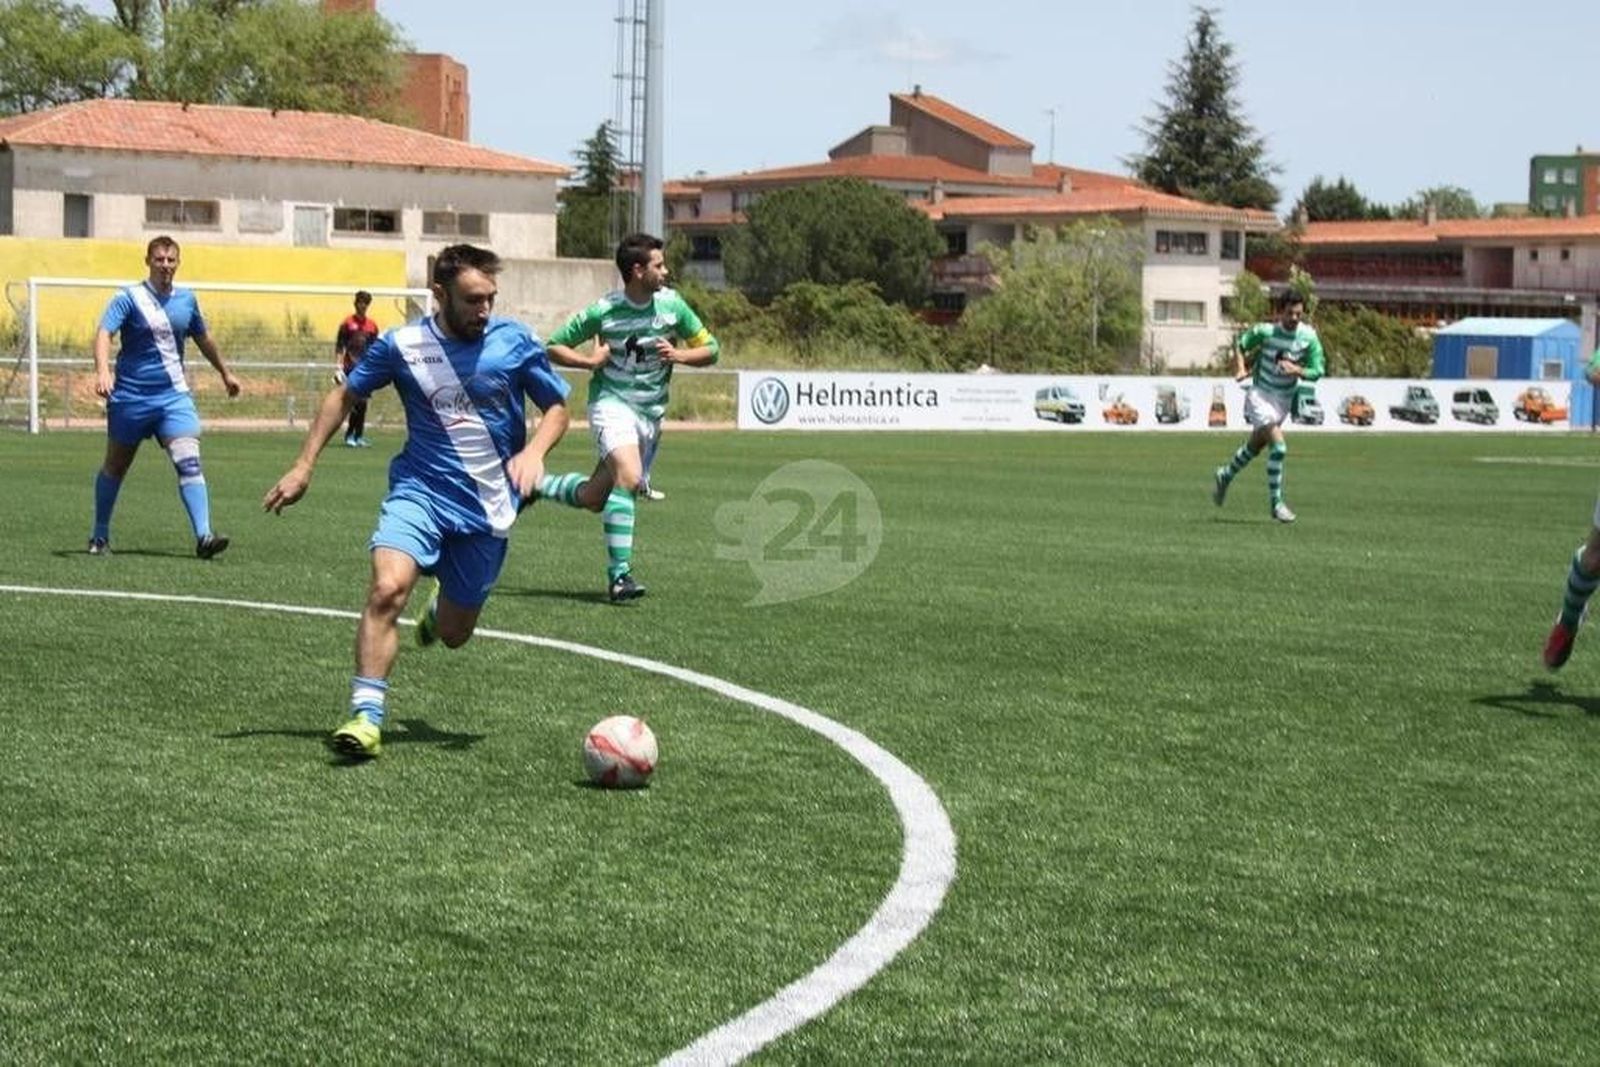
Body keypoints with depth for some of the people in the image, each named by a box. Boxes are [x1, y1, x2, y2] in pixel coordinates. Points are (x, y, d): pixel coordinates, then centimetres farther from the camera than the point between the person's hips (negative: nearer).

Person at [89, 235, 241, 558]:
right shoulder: (129, 298, -7)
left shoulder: (187, 300, 7)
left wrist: (225, 373, 34)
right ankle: (99, 537, 27)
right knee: (115, 467, 11)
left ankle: (203, 536, -22)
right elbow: (104, 334, -20)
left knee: (189, 462, -16)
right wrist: (103, 370, -38)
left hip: (174, 395, 2)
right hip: (130, 396, -2)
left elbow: (203, 339, 24)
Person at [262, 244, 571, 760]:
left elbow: (558, 407, 7)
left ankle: (440, 609, 48)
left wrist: (534, 451, -14)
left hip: (488, 507, 1)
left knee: (453, 634, 10)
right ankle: (366, 714, -22)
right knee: (387, 588, -28)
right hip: (419, 490, -1)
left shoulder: (516, 342, -4)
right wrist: (303, 467, 6)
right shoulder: (400, 345, -4)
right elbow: (344, 395, 10)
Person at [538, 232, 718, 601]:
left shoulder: (672, 304, -1)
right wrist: (591, 361, -15)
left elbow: (710, 349, 7)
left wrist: (678, 355, -12)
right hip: (611, 402, -5)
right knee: (629, 477, -29)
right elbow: (553, 347, 1)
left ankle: (535, 485, 35)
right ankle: (619, 574, -25)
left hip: (650, 412, 5)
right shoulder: (603, 311, -10)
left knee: (593, 498, 7)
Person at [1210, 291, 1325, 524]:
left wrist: (1297, 370, -25)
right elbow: (1240, 345, 0)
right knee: (1278, 446, -20)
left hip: (1285, 398, 5)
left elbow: (1316, 372, -6)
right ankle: (1276, 503, -10)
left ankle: (1225, 476, 48)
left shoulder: (1309, 337, -10)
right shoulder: (1264, 331, -18)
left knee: (1255, 445, 22)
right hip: (1260, 393, -5)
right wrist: (1240, 370, -16)